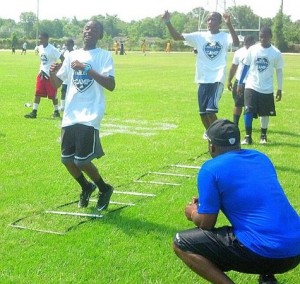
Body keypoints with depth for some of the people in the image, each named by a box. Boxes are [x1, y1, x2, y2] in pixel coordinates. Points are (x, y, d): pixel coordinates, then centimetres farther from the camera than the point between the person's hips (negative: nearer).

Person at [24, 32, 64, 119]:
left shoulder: (52, 49, -19)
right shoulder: (40, 47, 5)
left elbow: (63, 59, -19)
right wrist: (41, 69, 14)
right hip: (42, 73, 7)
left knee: (52, 95, 3)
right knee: (37, 93, 3)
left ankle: (56, 112, 20)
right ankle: (34, 112, 6)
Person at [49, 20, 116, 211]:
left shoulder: (104, 56, -3)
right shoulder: (72, 55, 14)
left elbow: (111, 85, -16)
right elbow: (57, 83, 17)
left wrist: (87, 69, -21)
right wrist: (52, 73, -5)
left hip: (90, 116, -6)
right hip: (70, 115, 6)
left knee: (82, 161, -9)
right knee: (67, 159, 8)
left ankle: (105, 189, 18)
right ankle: (86, 187, 35)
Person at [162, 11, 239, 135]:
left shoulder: (225, 37, -1)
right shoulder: (200, 36, 7)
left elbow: (236, 43, -23)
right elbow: (177, 36, 3)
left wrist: (229, 24, -34)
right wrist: (168, 22, -11)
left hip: (217, 80, -4)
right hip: (203, 79, 4)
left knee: (211, 111, -18)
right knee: (203, 112, 10)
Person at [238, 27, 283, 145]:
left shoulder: (276, 53, -5)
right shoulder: (252, 49, -3)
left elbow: (279, 71, 3)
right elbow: (246, 67, 5)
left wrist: (279, 89, 1)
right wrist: (240, 83, 4)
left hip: (267, 89, 0)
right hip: (251, 86, 0)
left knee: (265, 113, 10)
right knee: (248, 111, -11)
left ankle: (263, 135, 28)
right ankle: (248, 136, -2)